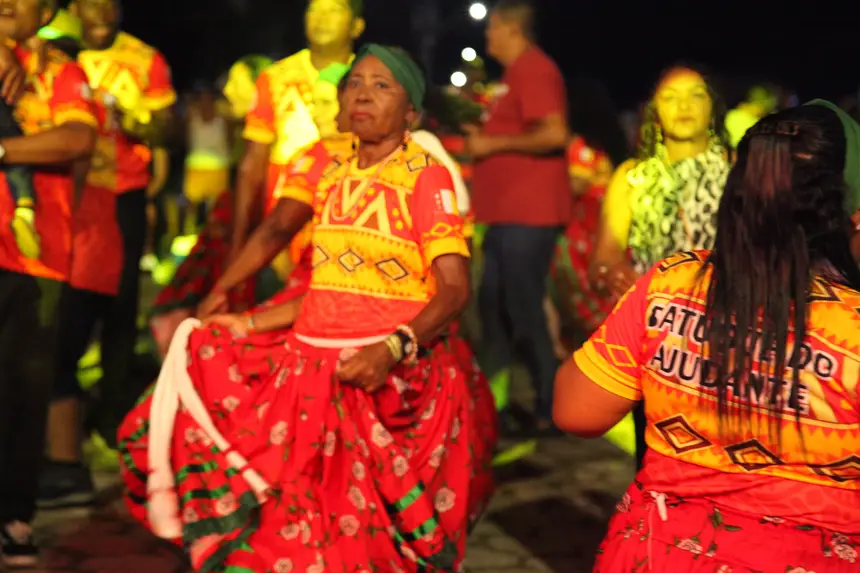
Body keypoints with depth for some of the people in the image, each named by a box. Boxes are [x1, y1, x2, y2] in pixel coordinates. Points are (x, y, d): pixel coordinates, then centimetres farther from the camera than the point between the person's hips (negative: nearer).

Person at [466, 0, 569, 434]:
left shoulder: (533, 69, -13)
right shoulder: (519, 72, 20)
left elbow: (555, 134, -24)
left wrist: (494, 144, -16)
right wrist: (484, 137, 17)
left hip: (527, 214, -11)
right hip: (509, 213, 11)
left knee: (523, 311, -7)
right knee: (494, 306, 13)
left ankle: (550, 409, 1)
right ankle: (492, 403, 21)